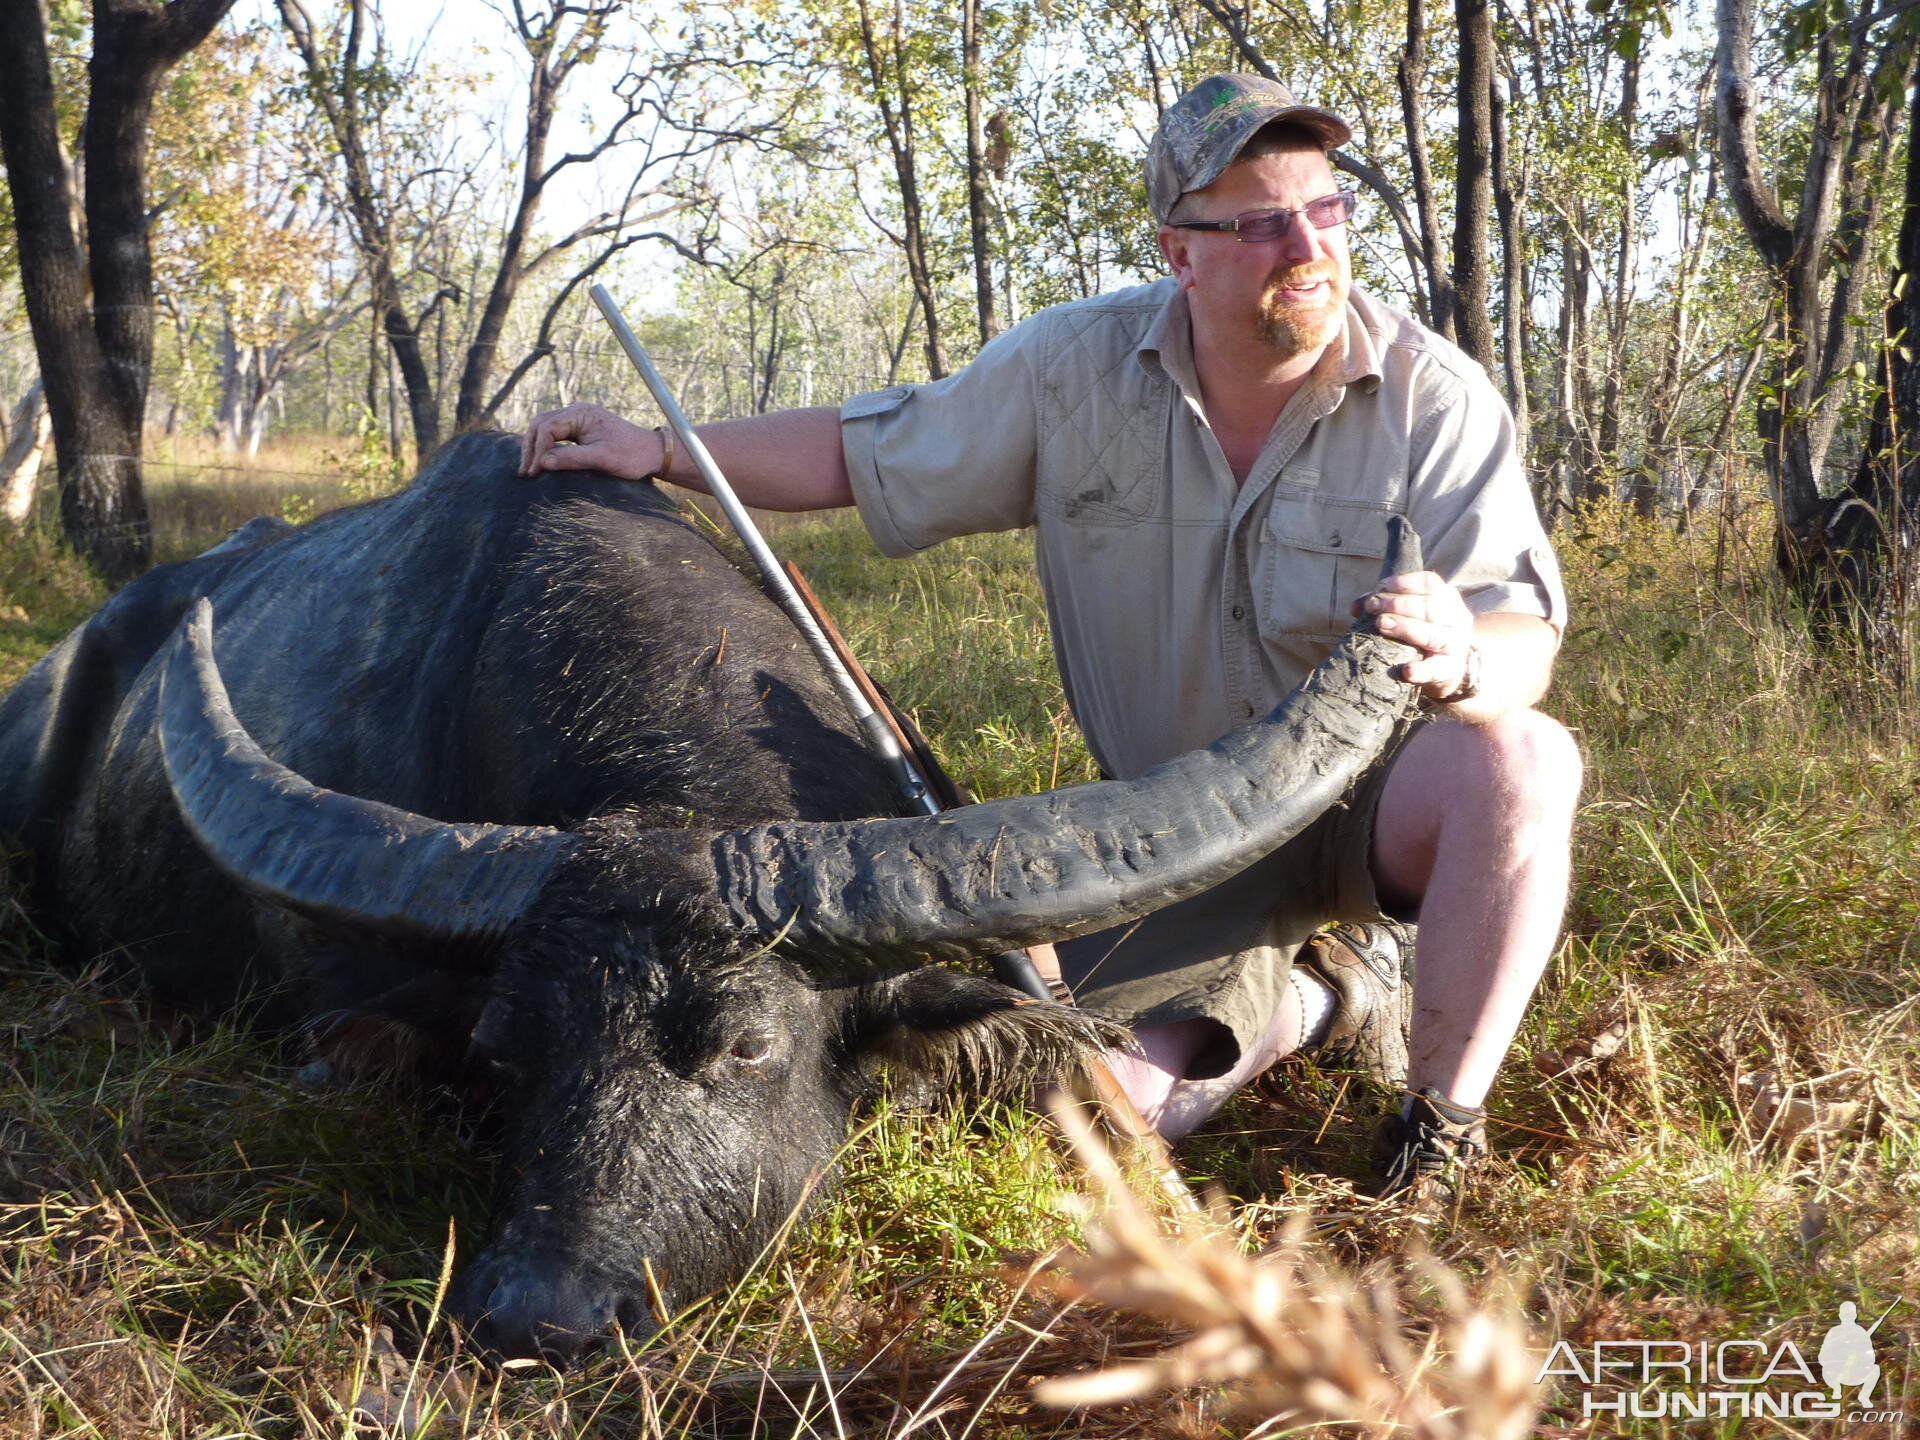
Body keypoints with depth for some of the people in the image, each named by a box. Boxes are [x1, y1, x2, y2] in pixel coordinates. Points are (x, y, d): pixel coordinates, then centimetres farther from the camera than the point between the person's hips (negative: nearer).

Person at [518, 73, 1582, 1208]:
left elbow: (1524, 643, -23)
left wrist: (1464, 661, -47)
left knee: (1518, 759, -36)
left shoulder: (1438, 400, -15)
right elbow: (863, 454, 4)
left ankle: (1445, 1120, -13)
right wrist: (661, 454, -4)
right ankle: (1313, 997, 17)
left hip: (1383, 803, -2)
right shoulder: (1075, 370, -8)